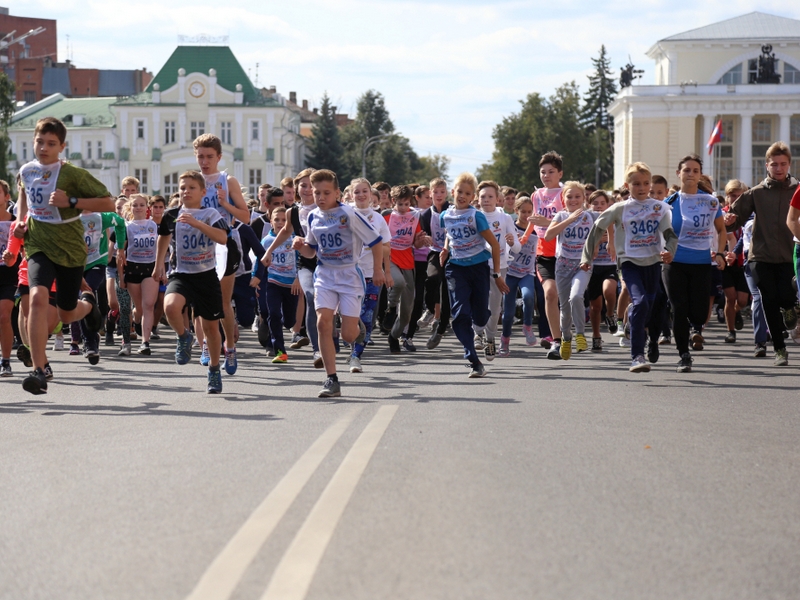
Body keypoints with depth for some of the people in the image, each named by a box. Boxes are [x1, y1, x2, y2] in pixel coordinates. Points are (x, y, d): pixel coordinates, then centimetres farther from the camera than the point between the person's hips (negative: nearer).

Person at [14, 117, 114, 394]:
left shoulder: (73, 174, -15)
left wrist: (71, 201, -24)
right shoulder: (26, 171, -1)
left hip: (70, 249, -2)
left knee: (66, 314, 10)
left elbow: (108, 203, -14)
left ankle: (88, 303, 51)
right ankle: (39, 371, -26)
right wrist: (21, 218, 8)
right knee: (38, 297, -25)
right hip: (38, 246, 2)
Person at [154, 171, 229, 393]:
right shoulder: (172, 215, 1)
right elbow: (164, 236, 22)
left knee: (211, 325, 6)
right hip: (181, 274, 0)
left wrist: (196, 223, -31)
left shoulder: (211, 214, -5)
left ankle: (214, 369, 28)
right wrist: (159, 265, 27)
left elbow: (222, 237, -23)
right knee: (170, 306, -30)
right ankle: (184, 337, 1)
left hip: (207, 275, 0)